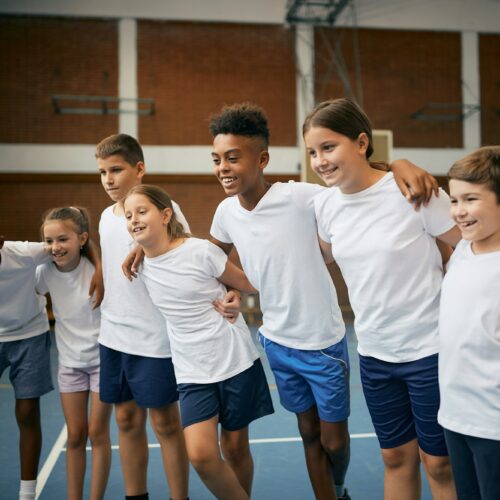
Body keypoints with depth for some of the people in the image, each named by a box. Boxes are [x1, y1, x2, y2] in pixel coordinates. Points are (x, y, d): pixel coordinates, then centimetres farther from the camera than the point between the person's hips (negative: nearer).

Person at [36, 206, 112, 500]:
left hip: (103, 359, -3)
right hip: (69, 362, 3)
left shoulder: (97, 270, -21)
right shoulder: (46, 271, -9)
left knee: (97, 434, 5)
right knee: (75, 435, 10)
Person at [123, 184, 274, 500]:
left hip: (235, 361, -2)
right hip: (193, 372, 3)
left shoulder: (201, 250, -13)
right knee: (201, 455, -11)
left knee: (235, 447, 9)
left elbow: (247, 284, 0)